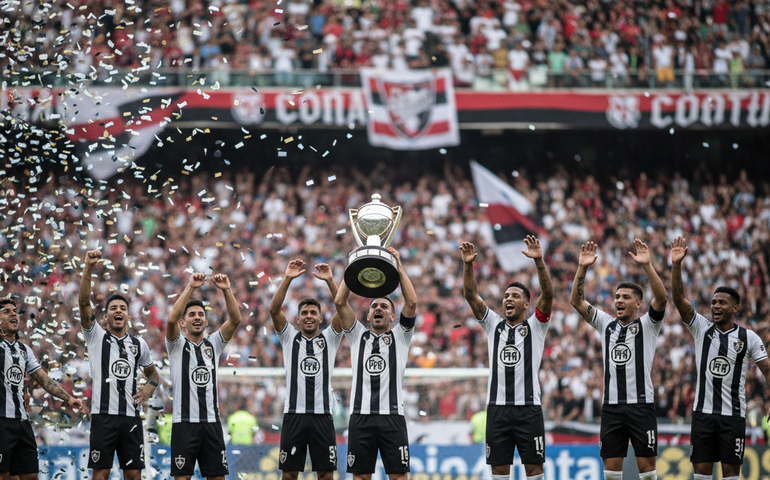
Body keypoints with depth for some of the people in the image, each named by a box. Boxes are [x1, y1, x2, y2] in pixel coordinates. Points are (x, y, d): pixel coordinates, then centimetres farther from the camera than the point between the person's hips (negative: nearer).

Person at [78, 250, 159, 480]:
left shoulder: (139, 345, 15)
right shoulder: (97, 336, 5)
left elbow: (152, 372, 29)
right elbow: (83, 302, -8)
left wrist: (150, 387, 5)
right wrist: (88, 267, -19)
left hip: (130, 416, 3)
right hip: (103, 415, -3)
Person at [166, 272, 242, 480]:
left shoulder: (213, 344, 13)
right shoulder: (177, 345, 4)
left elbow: (235, 319, 1)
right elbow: (172, 319, -16)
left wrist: (226, 290, -13)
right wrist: (190, 287, -20)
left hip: (211, 422, 3)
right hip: (184, 422, -3)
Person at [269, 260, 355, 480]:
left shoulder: (329, 338, 11)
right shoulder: (289, 337, 11)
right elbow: (274, 309, -2)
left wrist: (330, 280, -12)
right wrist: (287, 279, -11)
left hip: (322, 414, 0)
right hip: (294, 413, 0)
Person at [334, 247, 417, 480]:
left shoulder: (400, 336, 14)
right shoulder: (358, 335, 18)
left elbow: (412, 302, 0)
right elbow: (340, 302, 9)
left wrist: (398, 267, 1)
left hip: (392, 415, -2)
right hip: (361, 414, 2)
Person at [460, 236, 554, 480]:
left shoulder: (535, 326, 5)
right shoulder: (493, 324, 13)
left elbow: (547, 294, -9)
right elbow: (471, 295, 4)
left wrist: (539, 261, -22)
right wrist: (468, 264, -11)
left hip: (528, 407, -3)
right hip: (497, 407, 3)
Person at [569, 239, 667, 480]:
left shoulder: (647, 325, 2)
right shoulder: (606, 324, 13)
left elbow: (661, 298, -16)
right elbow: (577, 301, 7)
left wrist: (647, 265, -26)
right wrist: (582, 268, -6)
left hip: (641, 404, -4)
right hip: (611, 405, 4)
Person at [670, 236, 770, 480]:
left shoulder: (749, 338, 1)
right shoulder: (701, 328, 3)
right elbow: (679, 299, -7)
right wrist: (676, 265, -19)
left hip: (733, 414, -2)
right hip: (703, 411, 2)